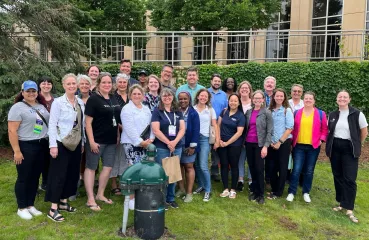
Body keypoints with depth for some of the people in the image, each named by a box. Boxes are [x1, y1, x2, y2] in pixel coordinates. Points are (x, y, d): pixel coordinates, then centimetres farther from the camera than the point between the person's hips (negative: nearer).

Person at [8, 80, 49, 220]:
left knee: (35, 177, 12)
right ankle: (22, 208, 16)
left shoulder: (41, 106, 12)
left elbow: (48, 123, 18)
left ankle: (30, 205, 24)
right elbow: (12, 131, -13)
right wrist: (17, 151, -18)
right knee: (24, 178, 3)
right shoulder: (18, 107, -8)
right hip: (25, 147, -6)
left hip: (42, 146, 6)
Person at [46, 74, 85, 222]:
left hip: (76, 144, 6)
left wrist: (82, 142, 12)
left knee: (72, 173, 12)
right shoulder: (58, 102, -9)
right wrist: (53, 145, -17)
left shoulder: (81, 103, 7)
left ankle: (63, 202, 27)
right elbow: (52, 124, -12)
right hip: (61, 143, -6)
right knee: (59, 175, -2)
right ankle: (53, 209, 6)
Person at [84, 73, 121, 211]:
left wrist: (117, 136, 13)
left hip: (111, 140, 7)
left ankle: (100, 194, 27)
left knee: (108, 167, 11)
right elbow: (88, 122, -14)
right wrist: (91, 141, -18)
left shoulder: (114, 99, 10)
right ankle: (90, 199, 10)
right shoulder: (93, 99, -10)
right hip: (97, 140, -7)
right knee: (91, 168, 4)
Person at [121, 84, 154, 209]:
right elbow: (129, 128, -13)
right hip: (131, 144, -6)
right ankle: (131, 198, 2)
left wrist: (150, 139, -1)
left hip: (145, 144, 6)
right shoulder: (126, 109, -5)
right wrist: (140, 141, -14)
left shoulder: (146, 109, 16)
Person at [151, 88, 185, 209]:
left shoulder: (178, 112, 10)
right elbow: (156, 130, -10)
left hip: (177, 147, 4)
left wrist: (175, 142, -11)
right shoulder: (157, 111, -2)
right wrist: (168, 143, -12)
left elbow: (182, 129, 4)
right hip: (162, 148, -4)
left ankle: (171, 198, 24)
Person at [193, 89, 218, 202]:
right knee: (196, 165, 8)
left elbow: (215, 126, 3)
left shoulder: (211, 110, 5)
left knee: (203, 166, -9)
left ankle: (207, 190, 2)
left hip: (204, 139, -2)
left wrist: (217, 140, -5)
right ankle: (201, 185, 25)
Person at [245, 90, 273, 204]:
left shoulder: (267, 113, -5)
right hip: (249, 143, 4)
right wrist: (244, 141, 5)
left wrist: (265, 146, -14)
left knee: (259, 169, 0)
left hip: (260, 144, -4)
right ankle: (254, 191, 24)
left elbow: (269, 131, -8)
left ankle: (261, 194, 12)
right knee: (252, 168, 10)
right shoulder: (248, 112, 7)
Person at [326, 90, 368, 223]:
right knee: (337, 176, 9)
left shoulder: (357, 114, -7)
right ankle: (341, 202, 22)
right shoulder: (332, 115, 5)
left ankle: (349, 209, -2)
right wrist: (330, 143, 8)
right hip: (334, 148, 4)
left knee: (349, 179, -6)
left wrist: (357, 145, 7)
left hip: (349, 149, -4)